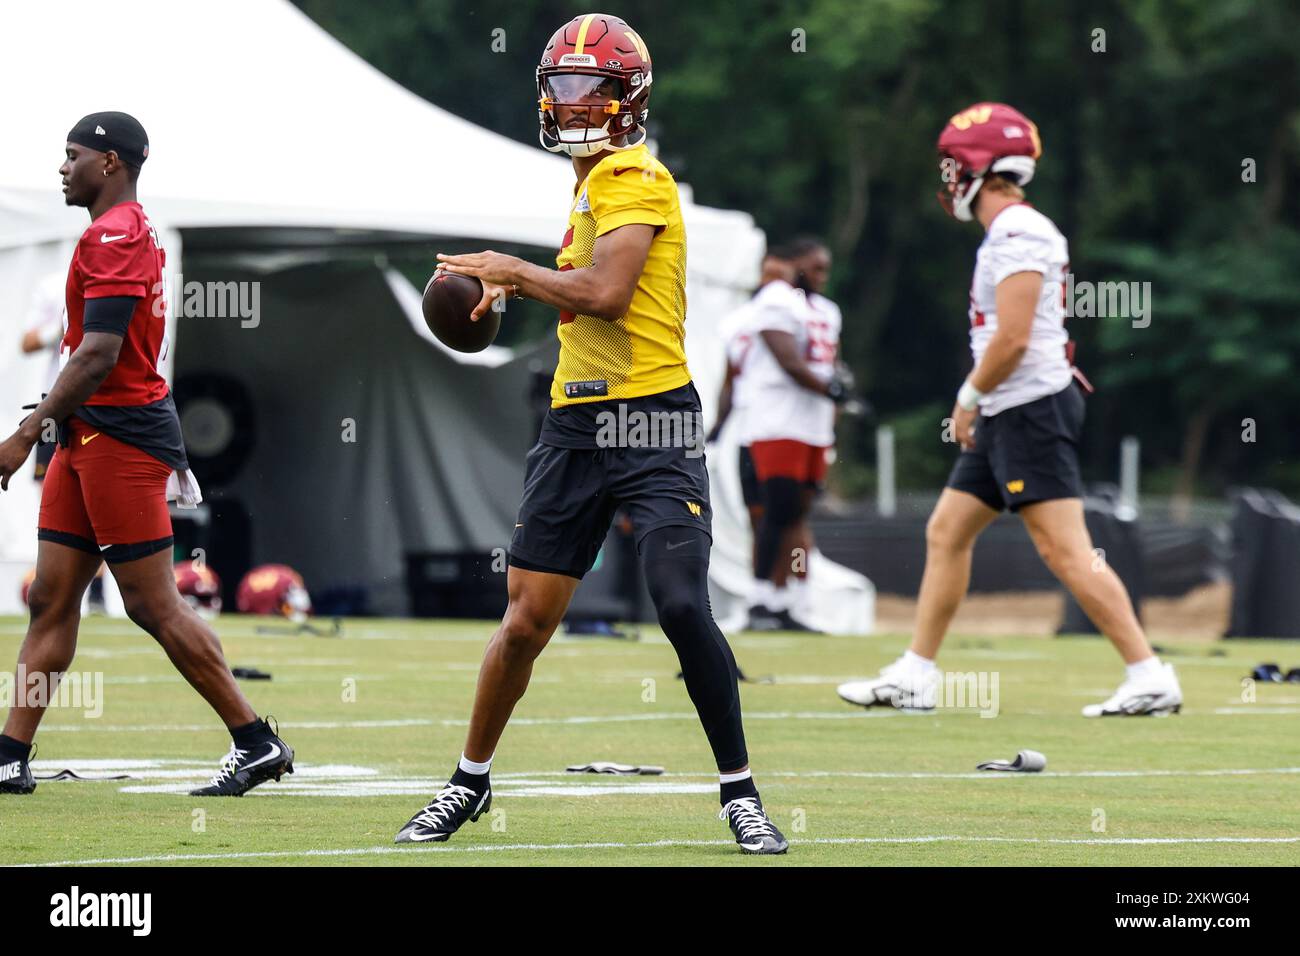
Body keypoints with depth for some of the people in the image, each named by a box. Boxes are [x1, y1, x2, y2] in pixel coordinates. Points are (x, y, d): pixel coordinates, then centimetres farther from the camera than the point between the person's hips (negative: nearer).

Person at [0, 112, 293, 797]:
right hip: (90, 439, 10)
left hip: (119, 439, -10)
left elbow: (98, 356, -22)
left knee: (153, 606, -6)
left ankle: (257, 744, 0)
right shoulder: (135, 233, 18)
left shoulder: (113, 236, -15)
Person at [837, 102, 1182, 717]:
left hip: (1031, 411, -11)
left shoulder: (1018, 235, -16)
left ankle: (1150, 677, -10)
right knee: (946, 532, 13)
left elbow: (1012, 339, -22)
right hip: (1008, 415, 11)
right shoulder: (1011, 232, 15)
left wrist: (969, 396, -10)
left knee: (1066, 551, -11)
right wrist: (980, 404, 18)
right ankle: (915, 676, 17)